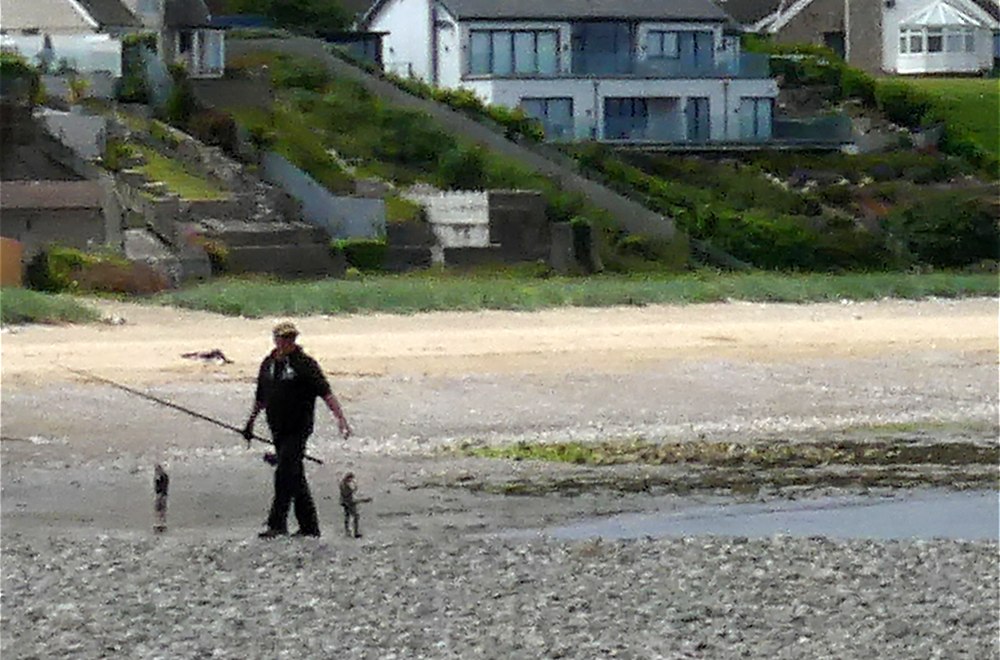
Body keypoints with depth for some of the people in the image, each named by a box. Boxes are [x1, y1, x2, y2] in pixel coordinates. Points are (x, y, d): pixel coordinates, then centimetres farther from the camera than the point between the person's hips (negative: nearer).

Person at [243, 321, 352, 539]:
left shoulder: (305, 364, -7)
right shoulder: (268, 364, 11)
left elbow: (325, 392, -15)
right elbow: (261, 398, 24)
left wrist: (340, 418, -25)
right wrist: (251, 421, 31)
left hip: (298, 429, -6)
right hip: (278, 429, 6)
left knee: (286, 474, -14)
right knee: (295, 477, 10)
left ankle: (277, 524, -13)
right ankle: (309, 526, 15)